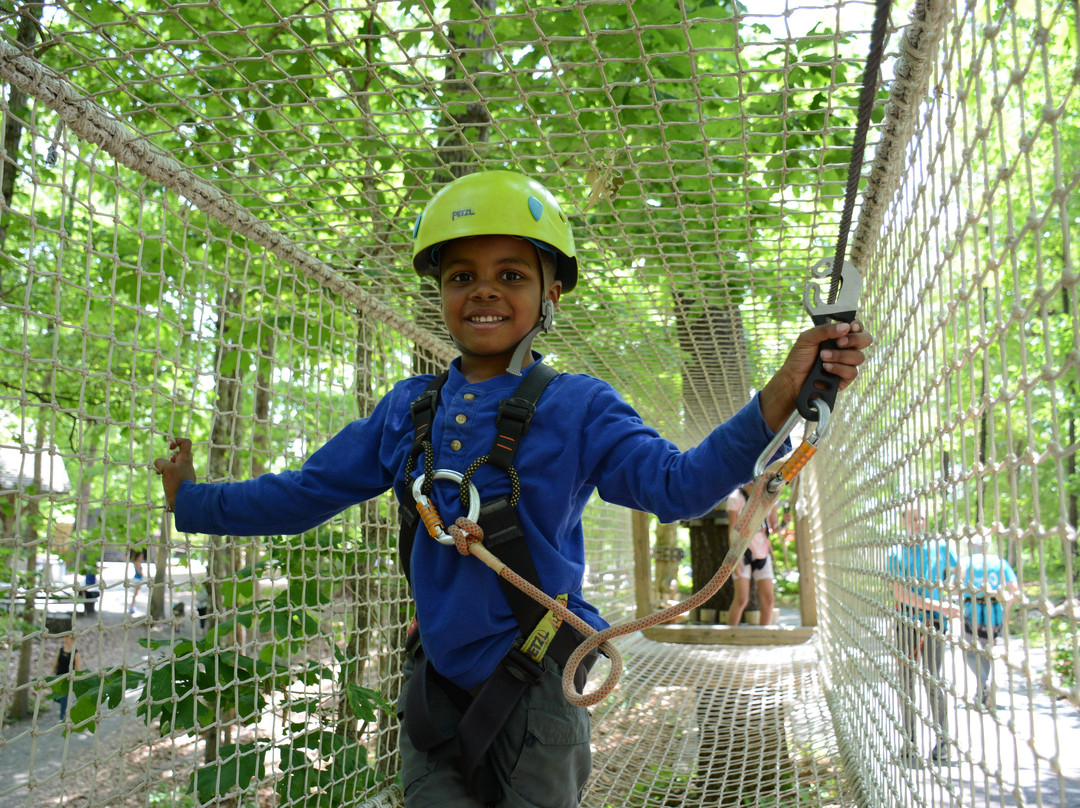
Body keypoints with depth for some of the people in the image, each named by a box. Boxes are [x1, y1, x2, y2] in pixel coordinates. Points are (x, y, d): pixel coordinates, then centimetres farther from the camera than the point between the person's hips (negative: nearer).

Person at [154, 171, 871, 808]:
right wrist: (193, 499, 18)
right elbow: (305, 492, 14)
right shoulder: (407, 410, 4)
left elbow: (676, 483, -21)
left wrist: (778, 400, -35)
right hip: (436, 688, 4)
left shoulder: (576, 407, -7)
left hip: (537, 693, -3)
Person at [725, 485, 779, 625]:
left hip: (763, 553, 5)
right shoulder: (736, 498, -8)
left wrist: (783, 523, -18)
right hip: (743, 551, -5)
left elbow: (775, 527, 6)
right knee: (741, 599, -12)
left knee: (768, 598, 1)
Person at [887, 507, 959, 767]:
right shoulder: (896, 553, 1)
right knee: (906, 682, 5)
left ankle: (942, 741, 4)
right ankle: (910, 743, 14)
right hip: (905, 622, 1)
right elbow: (900, 593, -8)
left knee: (932, 680, -8)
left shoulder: (940, 547, 4)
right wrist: (938, 605, -16)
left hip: (933, 622, -1)